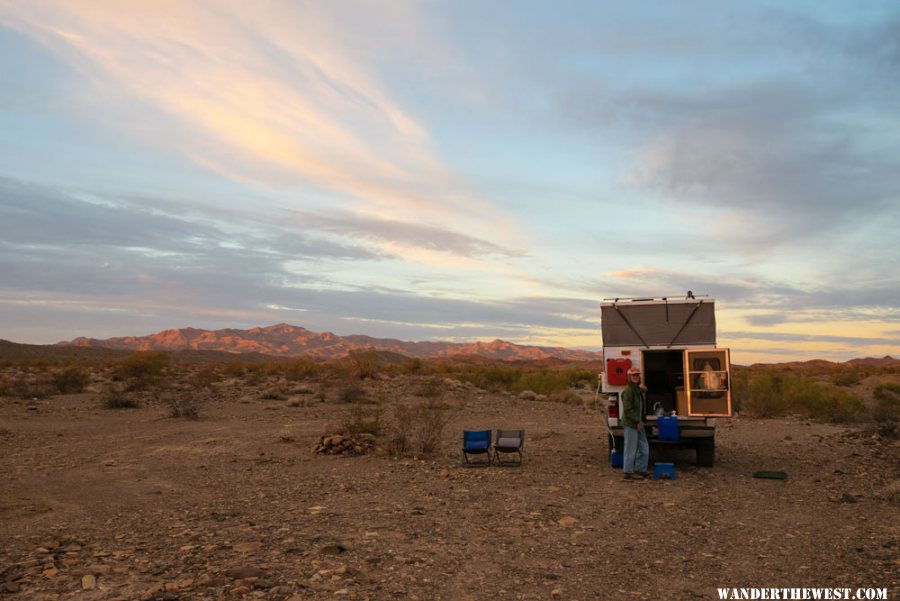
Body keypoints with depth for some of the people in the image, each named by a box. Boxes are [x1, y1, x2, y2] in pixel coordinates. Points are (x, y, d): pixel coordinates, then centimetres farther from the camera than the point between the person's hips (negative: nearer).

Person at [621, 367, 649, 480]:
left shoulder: (638, 389, 14)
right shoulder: (628, 391, -16)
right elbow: (627, 409, -20)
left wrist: (640, 421, 13)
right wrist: (637, 421, -18)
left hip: (638, 424, 10)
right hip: (630, 424, -10)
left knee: (644, 447, 15)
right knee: (631, 449, -3)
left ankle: (640, 470, 25)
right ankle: (628, 472, 6)